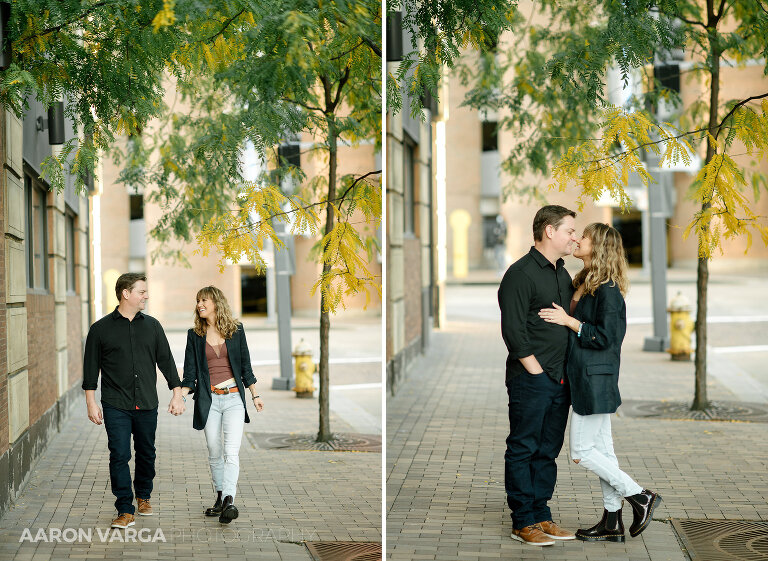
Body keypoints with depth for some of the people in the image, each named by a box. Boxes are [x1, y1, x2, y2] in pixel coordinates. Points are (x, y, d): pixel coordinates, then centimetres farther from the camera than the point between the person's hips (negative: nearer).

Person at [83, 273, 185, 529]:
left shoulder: (152, 325, 9)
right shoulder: (101, 329, 0)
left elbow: (166, 360, 12)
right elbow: (91, 367, 3)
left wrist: (177, 394, 6)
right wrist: (91, 402, -1)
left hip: (147, 404, 3)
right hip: (116, 405, -3)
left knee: (146, 454, 11)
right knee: (119, 455, -8)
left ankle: (143, 496, 33)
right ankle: (125, 510, -4)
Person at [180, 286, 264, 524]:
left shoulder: (236, 330, 4)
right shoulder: (195, 335, 6)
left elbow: (245, 365, 11)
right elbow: (190, 373, 5)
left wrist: (254, 395, 13)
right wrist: (181, 397, -9)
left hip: (233, 397, -2)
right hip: (209, 399, 2)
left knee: (231, 451, -14)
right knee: (215, 453, 7)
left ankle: (229, 501, -25)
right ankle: (220, 498, 23)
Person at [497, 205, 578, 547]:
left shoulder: (563, 274, 16)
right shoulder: (521, 273, -11)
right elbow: (513, 330, -15)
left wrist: (567, 371, 12)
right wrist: (536, 370, -14)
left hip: (559, 379, 8)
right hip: (530, 380, -8)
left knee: (548, 451, 12)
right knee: (523, 450, -1)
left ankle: (541, 516, 19)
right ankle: (523, 522, 5)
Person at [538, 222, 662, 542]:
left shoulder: (607, 290, -16)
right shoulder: (584, 284, 13)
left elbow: (604, 337, -20)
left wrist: (568, 320, -18)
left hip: (595, 380, -10)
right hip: (585, 379, 10)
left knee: (581, 451, -5)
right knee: (601, 449, 11)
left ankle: (640, 497, 5)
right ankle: (612, 522, 17)